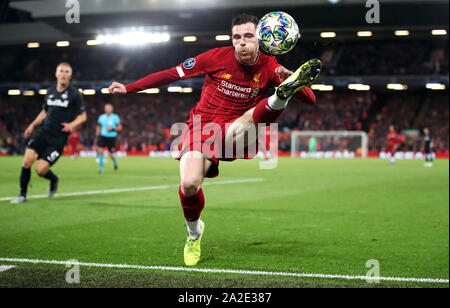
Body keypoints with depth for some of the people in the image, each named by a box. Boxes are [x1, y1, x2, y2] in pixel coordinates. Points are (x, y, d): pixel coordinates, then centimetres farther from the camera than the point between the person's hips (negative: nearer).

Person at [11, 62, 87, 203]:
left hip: (59, 138, -4)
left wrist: (72, 125, -18)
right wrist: (33, 125, 13)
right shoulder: (50, 92, 12)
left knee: (40, 169, -12)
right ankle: (22, 194, 3)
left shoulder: (75, 94, -3)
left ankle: (54, 179, 24)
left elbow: (82, 116, 1)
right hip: (43, 132, 4)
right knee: (27, 161, -14)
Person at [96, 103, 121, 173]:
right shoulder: (101, 117, 4)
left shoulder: (115, 117, -5)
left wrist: (112, 129, -17)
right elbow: (98, 127, 17)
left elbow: (119, 127, -1)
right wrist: (97, 135, 11)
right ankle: (101, 167, -6)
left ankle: (115, 161, 39)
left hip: (111, 137, -2)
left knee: (111, 155, 3)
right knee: (100, 151, -16)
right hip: (103, 136, 2)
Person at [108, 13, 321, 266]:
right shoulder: (218, 57, -2)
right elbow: (173, 74, 4)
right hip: (202, 126, 0)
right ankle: (194, 232, 5)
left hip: (236, 131, 1)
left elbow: (310, 100, -5)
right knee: (189, 184, -23)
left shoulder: (269, 67, 0)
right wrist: (129, 88, 4)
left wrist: (291, 81, -27)